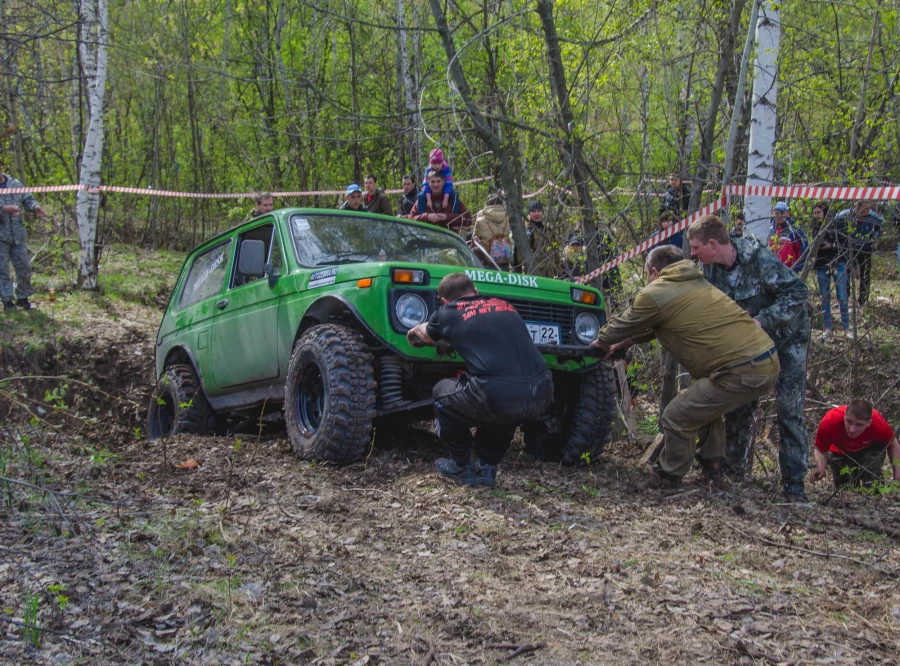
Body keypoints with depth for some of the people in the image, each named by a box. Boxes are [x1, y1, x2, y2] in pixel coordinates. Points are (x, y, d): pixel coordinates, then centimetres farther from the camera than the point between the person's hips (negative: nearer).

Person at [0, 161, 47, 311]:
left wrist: (35, 206, -9)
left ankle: (23, 297, 19)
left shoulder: (14, 184, 10)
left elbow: (27, 199, 12)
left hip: (18, 235, 4)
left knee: (24, 267, 6)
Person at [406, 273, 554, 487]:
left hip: (497, 395, -5)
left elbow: (423, 335, 38)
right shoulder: (504, 305, 27)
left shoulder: (448, 312, 15)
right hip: (541, 394, 5)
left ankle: (461, 468, 29)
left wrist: (414, 333, 62)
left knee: (443, 392, 25)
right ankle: (487, 468, 35)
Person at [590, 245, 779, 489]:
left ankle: (667, 482, 16)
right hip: (768, 360, 9)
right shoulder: (697, 284, 26)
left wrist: (602, 340, 35)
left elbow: (624, 324, 16)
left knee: (676, 420, 2)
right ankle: (711, 471, 36)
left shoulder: (654, 294, 0)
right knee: (706, 406, 31)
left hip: (741, 371, -9)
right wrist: (629, 341, 46)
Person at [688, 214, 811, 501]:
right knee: (739, 405, 7)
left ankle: (794, 485, -1)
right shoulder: (711, 269, -10)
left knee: (789, 410, -8)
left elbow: (797, 292, -28)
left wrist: (763, 320, -35)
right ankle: (731, 470, 22)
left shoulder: (759, 259, -30)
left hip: (788, 337, -6)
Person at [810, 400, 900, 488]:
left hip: (870, 450, -1)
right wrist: (820, 469, -43)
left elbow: (893, 445, -14)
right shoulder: (829, 423, -42)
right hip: (840, 454, 1)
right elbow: (821, 450, -23)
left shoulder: (879, 424, -38)